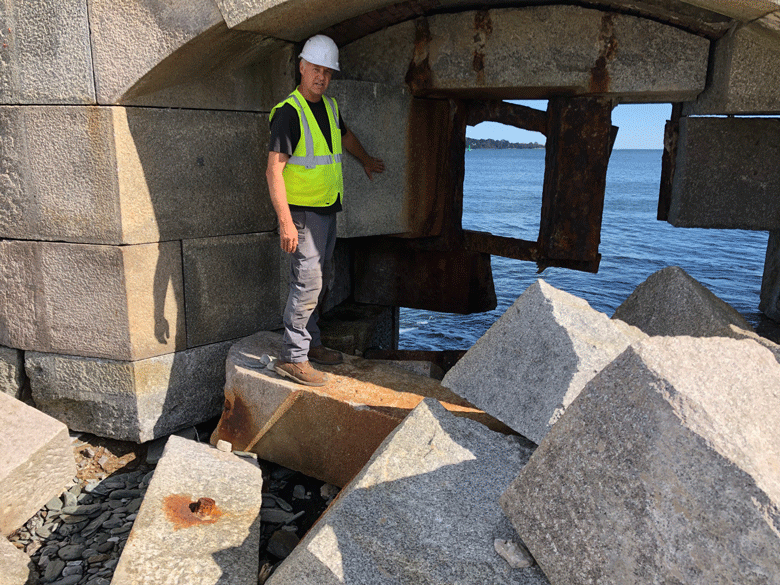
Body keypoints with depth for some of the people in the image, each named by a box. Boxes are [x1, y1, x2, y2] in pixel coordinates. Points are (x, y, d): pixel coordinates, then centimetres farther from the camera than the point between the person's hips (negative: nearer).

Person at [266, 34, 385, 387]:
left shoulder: (329, 106, 10)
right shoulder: (289, 112, -15)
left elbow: (344, 135, 33)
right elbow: (274, 170, -22)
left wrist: (365, 160, 48)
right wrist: (285, 222, -30)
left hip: (327, 209, 9)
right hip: (302, 211, -9)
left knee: (320, 280, 14)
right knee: (308, 282, -11)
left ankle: (310, 344, 26)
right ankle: (292, 358, -3)